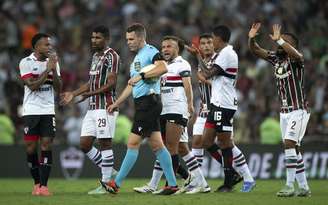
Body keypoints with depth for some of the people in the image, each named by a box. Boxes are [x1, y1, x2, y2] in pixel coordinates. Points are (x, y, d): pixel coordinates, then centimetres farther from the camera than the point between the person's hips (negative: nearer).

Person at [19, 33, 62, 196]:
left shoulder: (53, 62, 8)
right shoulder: (26, 62, -4)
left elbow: (58, 89, 5)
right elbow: (33, 86, -15)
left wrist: (54, 70, -8)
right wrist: (47, 69, -16)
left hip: (48, 110, 2)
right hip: (31, 110, -2)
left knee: (46, 145, -7)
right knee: (31, 147, 0)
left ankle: (44, 185, -9)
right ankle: (37, 183, 15)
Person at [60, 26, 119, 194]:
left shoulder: (111, 56, -10)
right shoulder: (95, 56, 19)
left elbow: (111, 84, -17)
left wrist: (90, 94, -22)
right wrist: (73, 94, 21)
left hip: (105, 107, -9)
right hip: (92, 108, 9)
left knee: (105, 143, -5)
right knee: (84, 144, 6)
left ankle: (106, 184, 0)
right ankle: (109, 173, 18)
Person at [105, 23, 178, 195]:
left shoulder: (150, 51, -8)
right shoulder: (137, 58, 23)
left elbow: (163, 68, -28)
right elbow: (131, 85, 29)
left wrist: (141, 76, -27)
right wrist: (116, 103, 28)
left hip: (149, 102, -10)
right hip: (142, 104, 10)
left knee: (133, 143, -7)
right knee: (157, 145, 8)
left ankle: (116, 184, -6)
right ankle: (172, 184, 8)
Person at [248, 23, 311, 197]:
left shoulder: (294, 60, -12)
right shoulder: (276, 58, 8)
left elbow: (297, 55, -36)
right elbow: (256, 51, 6)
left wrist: (279, 40, -44)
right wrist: (251, 38, -14)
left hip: (298, 110, -8)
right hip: (284, 111, 8)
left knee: (289, 144, -17)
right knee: (293, 149, 7)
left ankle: (289, 186, -17)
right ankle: (304, 187, 12)